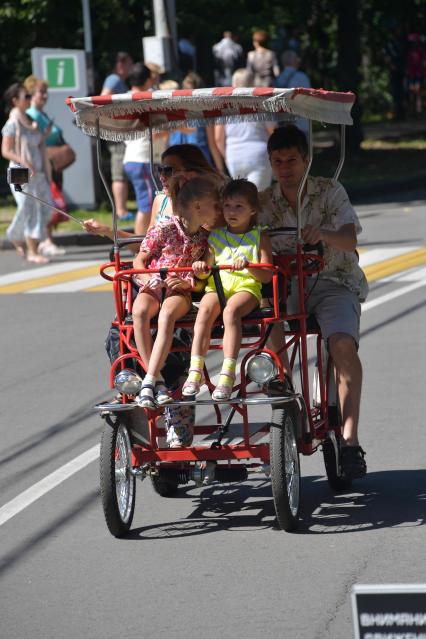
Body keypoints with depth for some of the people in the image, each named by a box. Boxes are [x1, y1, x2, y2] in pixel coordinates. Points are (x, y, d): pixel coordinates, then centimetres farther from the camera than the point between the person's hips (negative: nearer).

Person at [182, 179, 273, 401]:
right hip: (217, 285, 3)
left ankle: (227, 374, -41)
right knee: (205, 310, -31)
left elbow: (267, 276, 1)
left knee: (231, 310, -36)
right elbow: (206, 272, 20)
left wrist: (248, 265, -18)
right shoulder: (215, 236, 19)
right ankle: (195, 371, -37)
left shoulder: (259, 237, 10)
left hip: (247, 286, -3)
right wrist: (201, 267, -4)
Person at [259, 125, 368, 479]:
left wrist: (324, 235, -36)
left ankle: (350, 439, -32)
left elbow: (349, 240, -13)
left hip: (333, 282, -2)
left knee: (343, 343, -29)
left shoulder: (330, 191, 0)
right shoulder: (264, 203, 5)